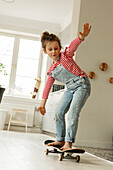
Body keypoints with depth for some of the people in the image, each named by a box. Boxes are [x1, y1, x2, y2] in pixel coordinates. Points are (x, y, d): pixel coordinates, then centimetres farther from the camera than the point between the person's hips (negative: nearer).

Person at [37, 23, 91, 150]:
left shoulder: (65, 55, -6)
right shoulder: (52, 70, 11)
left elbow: (73, 45, -26)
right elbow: (48, 86, 15)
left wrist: (82, 36, -47)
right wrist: (42, 103, 14)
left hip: (82, 84, -7)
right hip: (70, 89, 7)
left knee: (72, 113, -18)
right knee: (59, 112, 3)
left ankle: (68, 142, -15)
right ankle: (60, 139, 16)